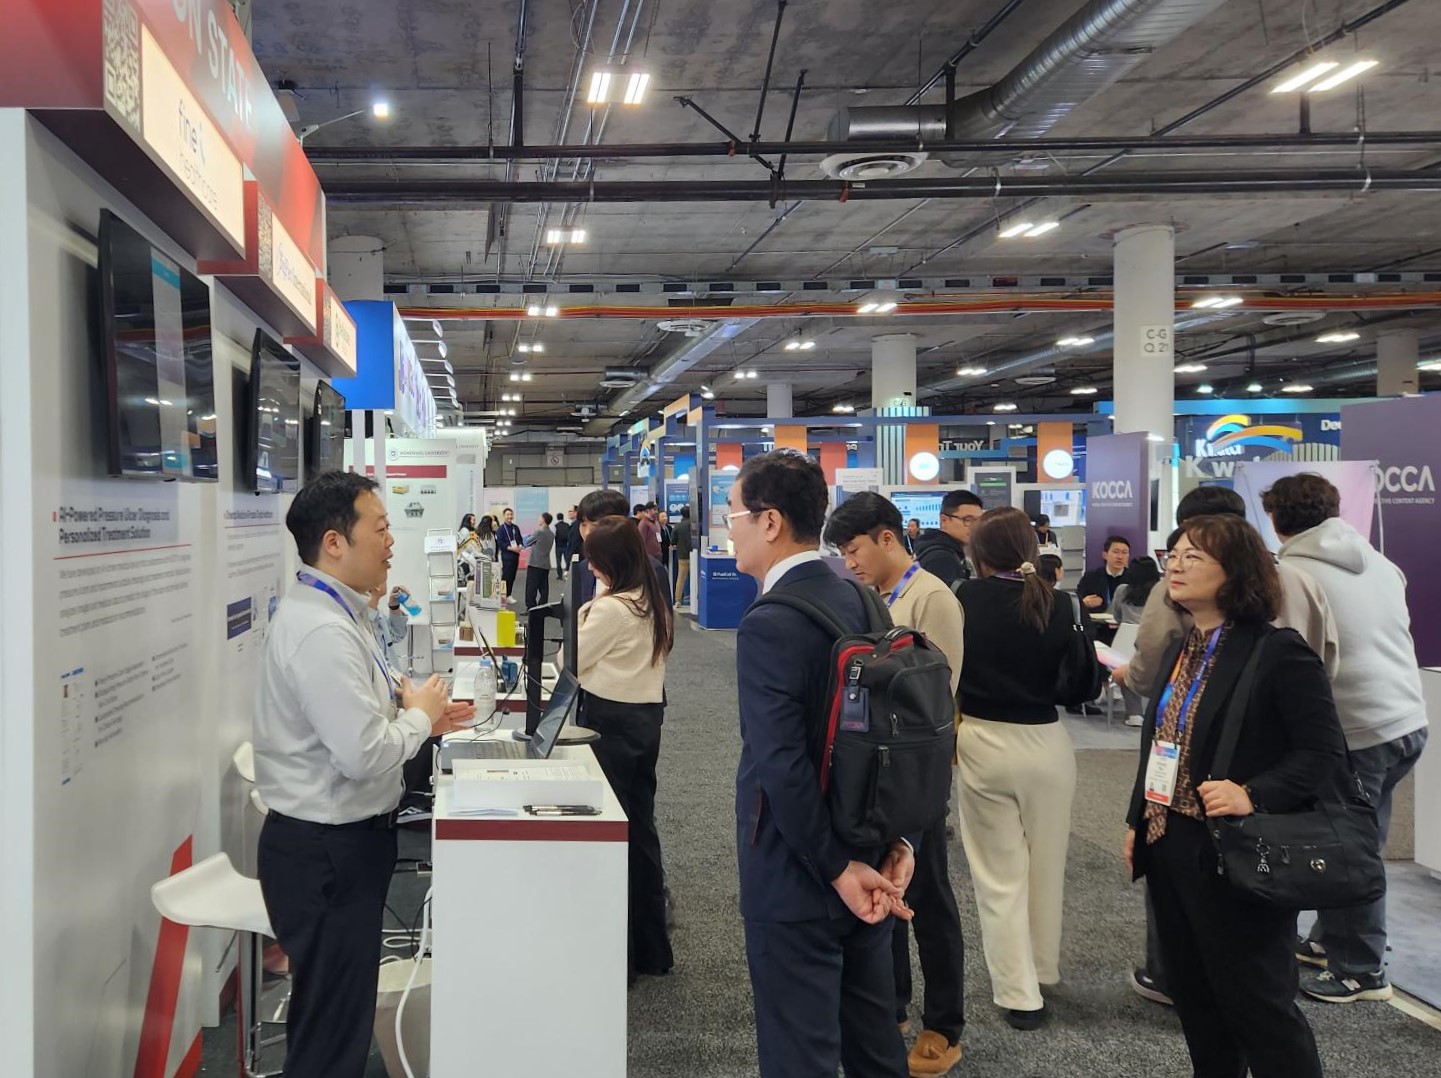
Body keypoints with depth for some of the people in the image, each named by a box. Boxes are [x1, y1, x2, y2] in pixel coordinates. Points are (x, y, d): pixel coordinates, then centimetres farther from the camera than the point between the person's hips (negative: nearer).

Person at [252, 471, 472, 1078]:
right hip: (328, 850, -10)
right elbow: (364, 755, -28)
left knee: (337, 1013, 22)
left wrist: (413, 712, 5)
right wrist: (420, 714, -11)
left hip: (344, 838, 10)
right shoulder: (321, 630, -24)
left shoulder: (335, 613, 9)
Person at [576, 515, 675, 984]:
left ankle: (620, 957, 10)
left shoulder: (611, 609, -19)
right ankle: (652, 948, 25)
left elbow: (569, 663, -11)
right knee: (641, 827, 15)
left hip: (612, 720, -9)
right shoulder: (653, 602, 9)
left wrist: (578, 616, 2)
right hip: (647, 716, 9)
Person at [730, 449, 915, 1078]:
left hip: (797, 883, -8)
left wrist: (838, 869, -17)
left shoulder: (769, 626, -21)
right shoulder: (859, 602, 4)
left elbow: (783, 769, -26)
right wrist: (896, 840, 3)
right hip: (871, 867, 8)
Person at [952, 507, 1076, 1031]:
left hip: (981, 745, -2)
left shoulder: (967, 600, -12)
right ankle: (1042, 970, 36)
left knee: (1000, 875, 10)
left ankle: (1020, 994, 12)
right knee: (1045, 866, 20)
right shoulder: (1057, 604, -8)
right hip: (1045, 745, 2)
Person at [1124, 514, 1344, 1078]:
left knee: (1258, 1004, 3)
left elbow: (1324, 751, -17)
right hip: (1169, 849, 8)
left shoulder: (1278, 652, -15)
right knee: (1192, 996, 18)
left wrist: (1253, 795, -28)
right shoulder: (1180, 651, 10)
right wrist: (1136, 821, 15)